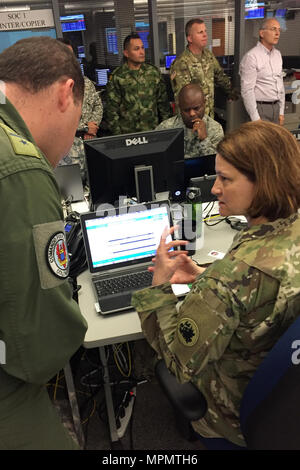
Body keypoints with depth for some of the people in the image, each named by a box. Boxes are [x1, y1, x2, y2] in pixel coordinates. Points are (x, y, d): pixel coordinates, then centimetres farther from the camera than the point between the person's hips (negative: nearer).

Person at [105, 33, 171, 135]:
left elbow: (163, 102, 11)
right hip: (127, 133, -2)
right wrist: (117, 134, -7)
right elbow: (112, 109, -3)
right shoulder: (117, 77, -2)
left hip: (153, 130, 3)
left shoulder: (154, 72, 7)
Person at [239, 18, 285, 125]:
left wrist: (281, 112, 14)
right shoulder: (251, 56, -12)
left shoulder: (277, 54, 13)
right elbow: (247, 90, -16)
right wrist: (255, 119, -18)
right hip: (260, 108, -7)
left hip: (276, 107, 7)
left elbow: (280, 83, 19)